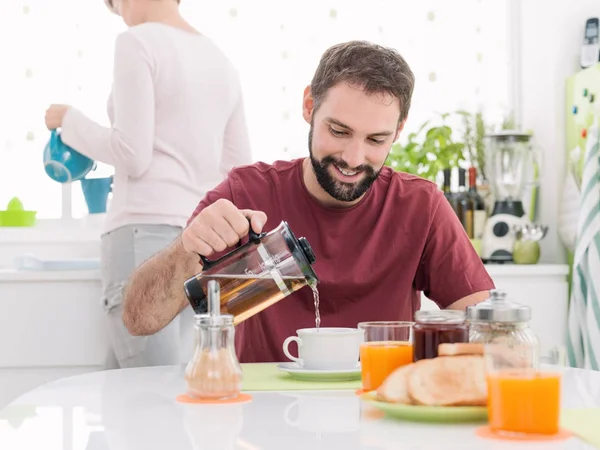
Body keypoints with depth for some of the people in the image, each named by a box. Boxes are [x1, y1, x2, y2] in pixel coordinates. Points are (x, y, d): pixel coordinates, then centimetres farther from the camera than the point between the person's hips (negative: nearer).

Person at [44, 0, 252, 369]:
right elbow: (241, 168, 17)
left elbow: (132, 155, -10)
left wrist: (70, 121, 5)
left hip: (147, 230, -8)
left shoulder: (137, 42, -4)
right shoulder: (220, 58, 17)